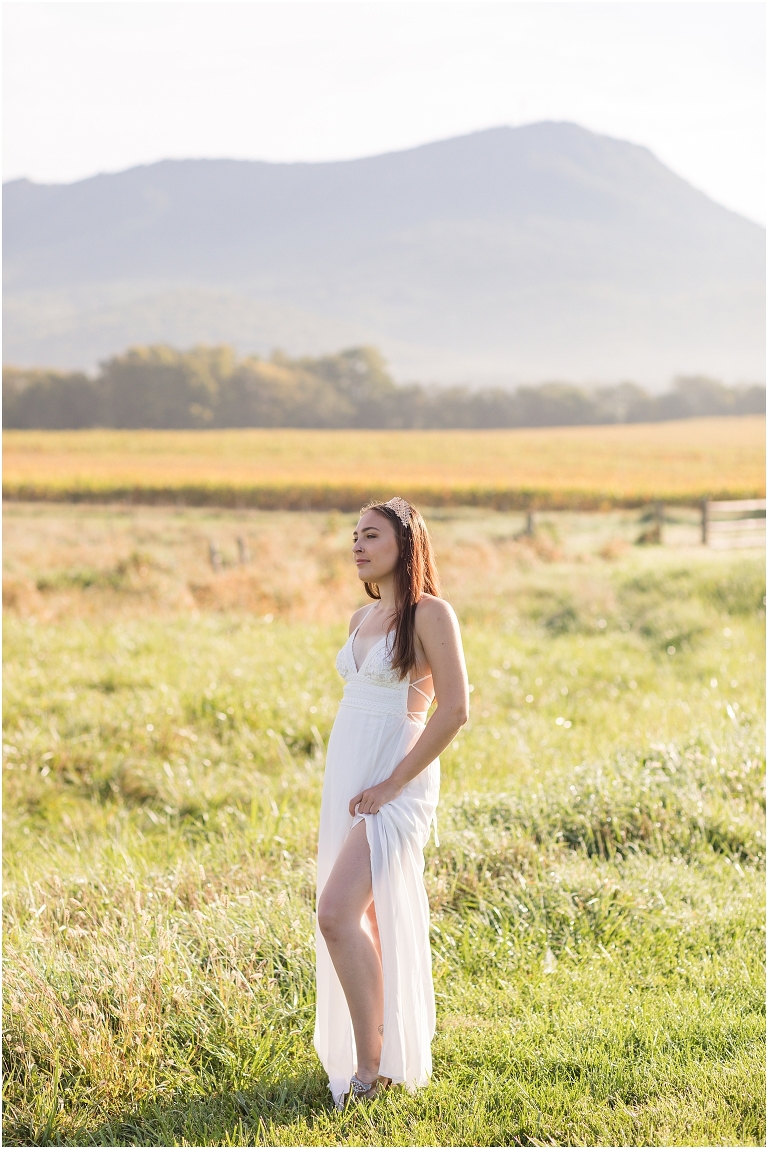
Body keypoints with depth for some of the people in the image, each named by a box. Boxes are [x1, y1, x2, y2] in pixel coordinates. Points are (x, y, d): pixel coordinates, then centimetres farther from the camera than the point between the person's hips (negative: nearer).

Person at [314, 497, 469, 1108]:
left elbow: (454, 709, -16)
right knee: (366, 920, 10)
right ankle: (391, 1045, 21)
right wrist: (354, 785, 15)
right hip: (347, 775, 8)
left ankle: (371, 1067, -12)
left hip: (395, 782, -8)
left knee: (338, 913, -20)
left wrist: (391, 783, -17)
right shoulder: (363, 619, 14)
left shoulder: (430, 614, -10)